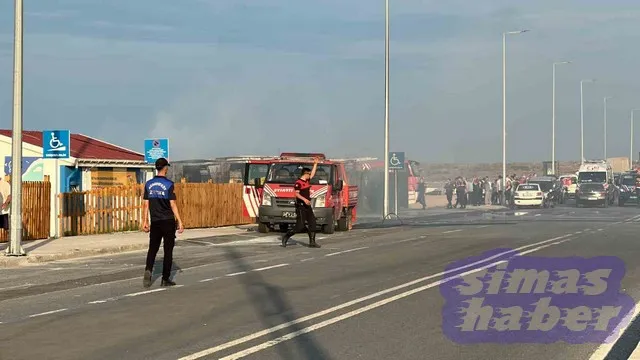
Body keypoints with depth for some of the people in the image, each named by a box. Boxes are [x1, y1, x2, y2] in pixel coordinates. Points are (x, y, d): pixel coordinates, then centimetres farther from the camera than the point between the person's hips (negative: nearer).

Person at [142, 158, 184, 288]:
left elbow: (146, 204, 6)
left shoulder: (149, 184, 4)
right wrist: (180, 222, -7)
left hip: (155, 222, 4)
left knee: (153, 248, 10)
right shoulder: (168, 184, -9)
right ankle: (165, 279, 7)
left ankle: (148, 270, -15)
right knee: (168, 250, 5)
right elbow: (173, 205, -11)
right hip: (168, 221, -4)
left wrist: (145, 222, 12)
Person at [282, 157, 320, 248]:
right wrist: (304, 199, -29)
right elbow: (296, 193, -17)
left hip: (307, 206, 9)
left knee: (312, 223, 4)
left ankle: (312, 242, 6)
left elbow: (313, 173, 27)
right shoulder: (298, 182, -12)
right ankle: (286, 236, 5)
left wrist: (315, 164, 23)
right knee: (300, 226, -10)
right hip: (301, 206, -9)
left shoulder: (307, 181, 13)